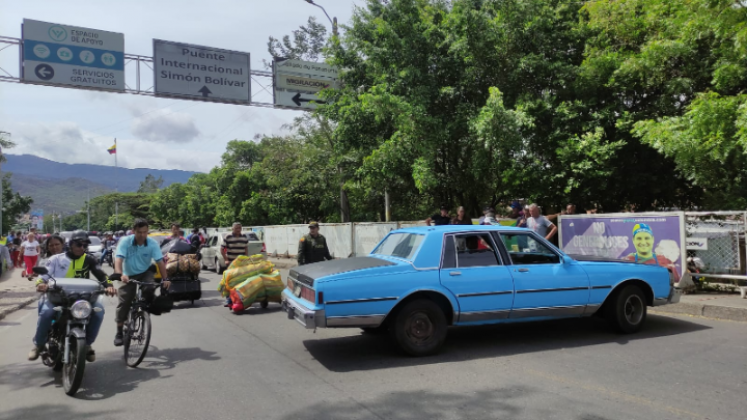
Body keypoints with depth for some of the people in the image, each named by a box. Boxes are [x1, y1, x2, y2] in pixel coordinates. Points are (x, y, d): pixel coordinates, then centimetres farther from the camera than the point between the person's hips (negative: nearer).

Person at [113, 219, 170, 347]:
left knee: (149, 288, -29)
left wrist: (165, 278, -32)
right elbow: (118, 259, -30)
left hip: (146, 272, 0)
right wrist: (120, 274, -48)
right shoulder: (125, 241, -20)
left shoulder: (153, 243, -17)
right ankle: (119, 333, 10)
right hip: (129, 276, 0)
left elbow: (160, 261, -21)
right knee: (124, 303, -5)